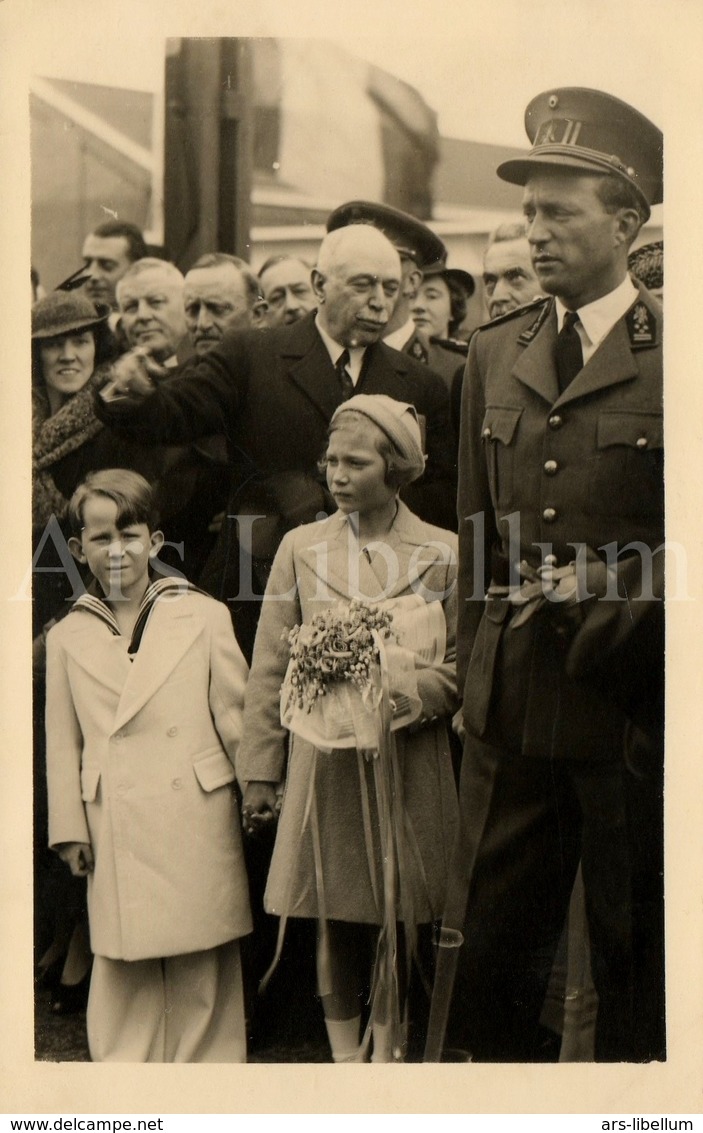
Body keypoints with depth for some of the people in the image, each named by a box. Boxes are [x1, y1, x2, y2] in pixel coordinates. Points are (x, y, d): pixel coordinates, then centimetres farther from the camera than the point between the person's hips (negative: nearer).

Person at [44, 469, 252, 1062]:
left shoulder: (204, 617, 1)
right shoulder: (68, 637, 8)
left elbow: (237, 714, 4)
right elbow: (63, 743, 10)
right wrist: (70, 830, 7)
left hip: (196, 820, -1)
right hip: (116, 832, 2)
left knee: (200, 967, 5)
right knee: (124, 963, 5)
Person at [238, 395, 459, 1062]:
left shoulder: (442, 552, 2)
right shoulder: (301, 547, 5)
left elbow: (463, 664, 4)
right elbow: (269, 670, 6)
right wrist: (258, 773, 3)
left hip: (408, 763, 0)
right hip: (325, 762, 1)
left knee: (398, 917, 7)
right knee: (335, 918, 6)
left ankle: (386, 1050, 25)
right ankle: (344, 1055, 20)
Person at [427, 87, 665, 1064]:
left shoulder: (671, 359, -5)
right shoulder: (494, 354, 11)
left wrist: (602, 598, -11)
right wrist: (474, 670, 13)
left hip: (632, 704, -4)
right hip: (512, 706, 4)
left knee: (635, 961, 11)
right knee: (487, 952, 9)